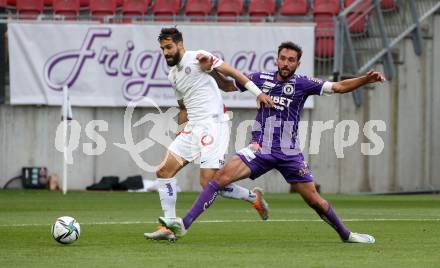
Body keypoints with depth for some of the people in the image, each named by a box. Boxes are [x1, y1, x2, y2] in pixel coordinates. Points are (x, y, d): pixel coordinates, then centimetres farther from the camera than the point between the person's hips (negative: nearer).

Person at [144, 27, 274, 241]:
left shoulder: (197, 58, -7)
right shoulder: (172, 75, 19)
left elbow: (230, 72, -11)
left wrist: (258, 93, -17)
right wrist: (180, 129, 16)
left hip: (213, 125, -9)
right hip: (192, 128, 9)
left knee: (208, 184, -14)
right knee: (164, 171, -1)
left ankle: (253, 197, 9)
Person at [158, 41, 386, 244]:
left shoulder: (301, 83, -2)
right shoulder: (263, 79, 4)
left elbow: (339, 87, -8)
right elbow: (228, 84, 13)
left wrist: (366, 79, -22)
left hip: (289, 153, -1)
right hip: (260, 149, 1)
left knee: (314, 200, 1)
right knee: (221, 177, -17)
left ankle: (346, 235, 24)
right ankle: (184, 224, -18)